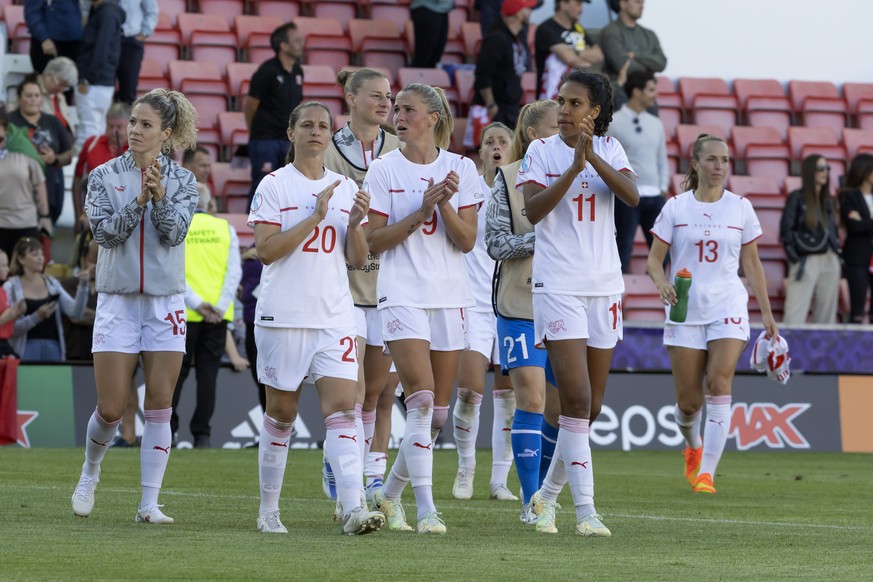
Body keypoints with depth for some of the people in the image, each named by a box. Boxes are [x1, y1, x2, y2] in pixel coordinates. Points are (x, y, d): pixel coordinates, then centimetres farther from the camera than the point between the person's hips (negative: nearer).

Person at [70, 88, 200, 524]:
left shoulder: (182, 181, 3)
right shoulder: (104, 177, 2)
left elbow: (174, 233, -8)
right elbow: (105, 232, -7)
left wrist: (160, 197, -24)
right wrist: (138, 201, -21)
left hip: (166, 303, 1)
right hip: (117, 300, -1)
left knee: (159, 406, -3)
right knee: (111, 409, -3)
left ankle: (150, 503, 1)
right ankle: (90, 472, 26)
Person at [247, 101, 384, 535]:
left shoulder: (346, 188, 12)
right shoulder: (274, 185, -1)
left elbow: (357, 260, 11)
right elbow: (265, 250, -12)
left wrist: (355, 223, -8)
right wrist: (315, 216, -17)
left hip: (335, 316, 3)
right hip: (284, 315, -3)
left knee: (342, 408, -10)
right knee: (280, 413, 5)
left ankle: (353, 508, -20)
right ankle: (269, 510, 17)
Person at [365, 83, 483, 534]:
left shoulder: (460, 168, 5)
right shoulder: (384, 169, 1)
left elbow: (466, 241, 0)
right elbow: (373, 240, -3)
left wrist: (444, 205, -16)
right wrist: (421, 212, -13)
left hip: (449, 296, 3)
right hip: (402, 295, -3)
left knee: (438, 412, 5)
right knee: (421, 399, -17)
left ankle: (389, 494, 24)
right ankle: (426, 509, -16)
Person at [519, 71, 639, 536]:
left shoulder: (609, 149, 6)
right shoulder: (541, 152, 0)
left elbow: (632, 197, -11)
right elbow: (531, 211, -13)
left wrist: (592, 156, -22)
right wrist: (574, 167, -21)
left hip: (604, 285, 4)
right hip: (557, 285, -4)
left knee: (591, 407, 8)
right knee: (577, 399, -15)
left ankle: (547, 495, 26)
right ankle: (585, 509, -15)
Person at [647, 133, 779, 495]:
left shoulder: (740, 207, 6)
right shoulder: (676, 207, 2)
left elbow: (751, 263, 12)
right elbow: (654, 258, 3)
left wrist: (766, 313, 10)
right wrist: (661, 283, -19)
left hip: (728, 308, 0)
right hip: (685, 311, 0)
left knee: (719, 386, -18)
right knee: (688, 402, 0)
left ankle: (706, 472, -15)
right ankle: (692, 446, 35)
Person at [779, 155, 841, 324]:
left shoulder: (828, 200, 13)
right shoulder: (797, 198, -4)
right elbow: (786, 231, -7)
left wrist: (836, 250, 7)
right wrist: (795, 258, -11)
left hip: (829, 261, 6)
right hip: (806, 260, -6)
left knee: (827, 313, 6)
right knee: (796, 312, -10)